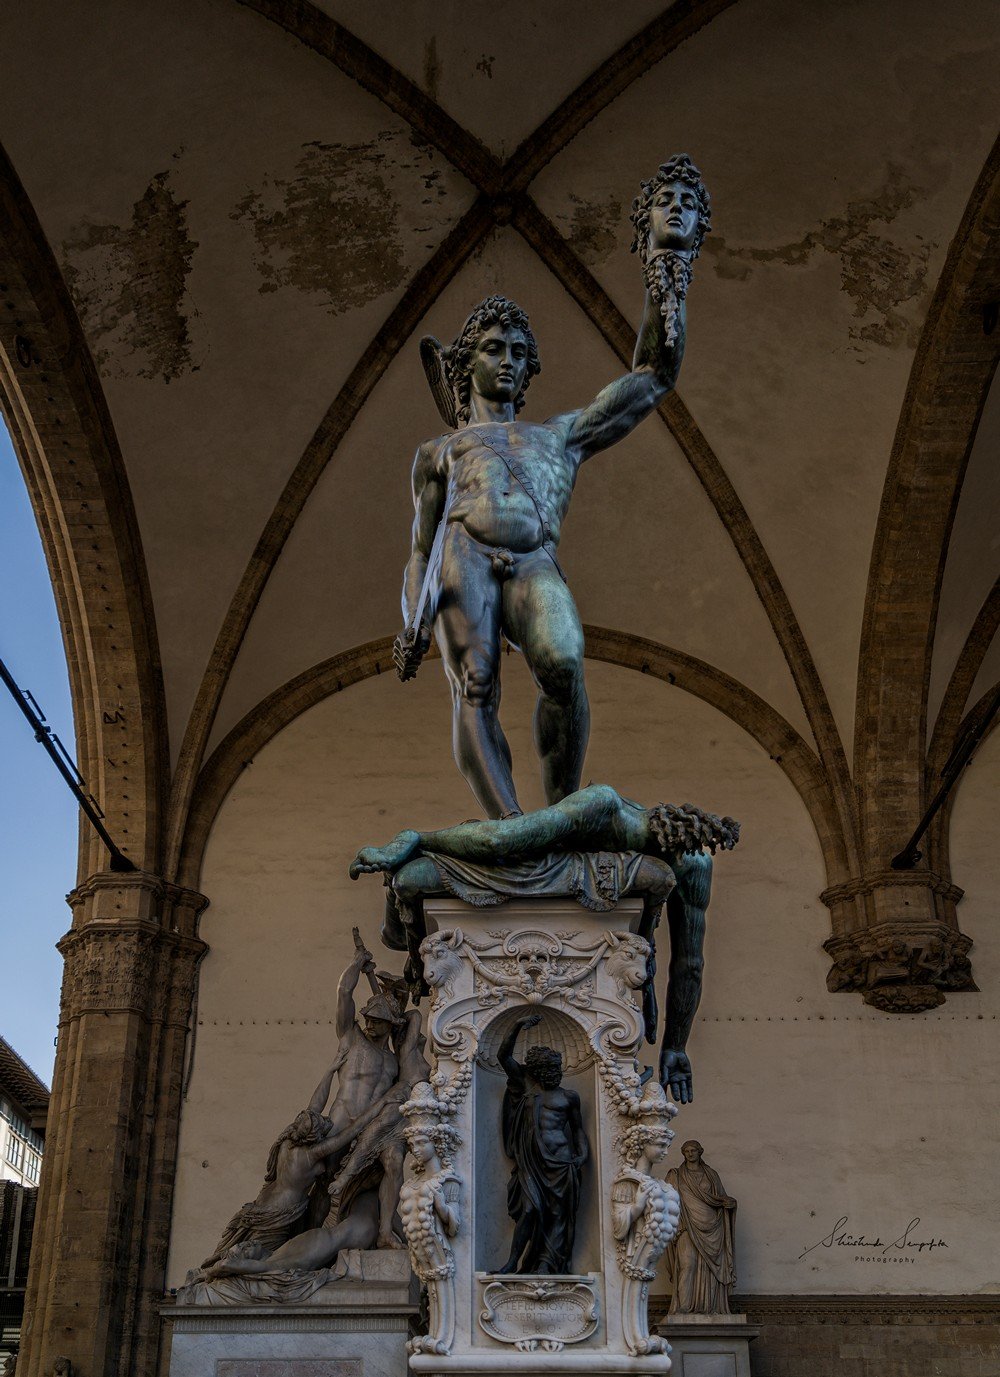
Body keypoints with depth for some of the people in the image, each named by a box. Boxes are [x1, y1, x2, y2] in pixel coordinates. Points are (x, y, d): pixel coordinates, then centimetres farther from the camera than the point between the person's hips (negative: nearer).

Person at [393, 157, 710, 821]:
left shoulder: (559, 436, 35)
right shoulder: (440, 450, 31)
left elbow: (655, 377, 35)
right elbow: (420, 547, 23)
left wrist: (664, 273, 32)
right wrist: (413, 621, 3)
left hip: (534, 566, 0)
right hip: (463, 556, 0)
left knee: (563, 666, -29)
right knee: (475, 688, -23)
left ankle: (562, 813, -21)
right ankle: (512, 827, -33)